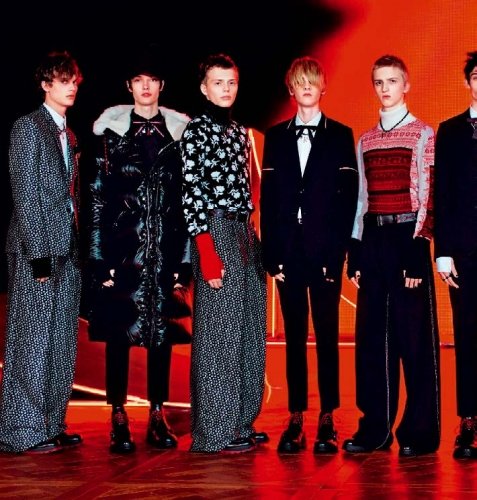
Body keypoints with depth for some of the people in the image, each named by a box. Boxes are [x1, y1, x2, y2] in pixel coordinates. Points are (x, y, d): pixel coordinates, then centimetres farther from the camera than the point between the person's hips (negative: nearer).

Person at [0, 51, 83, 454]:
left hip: (67, 248, 8)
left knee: (62, 341, 9)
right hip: (37, 247, -8)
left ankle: (53, 425, 17)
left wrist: (78, 247, 10)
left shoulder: (68, 134, 18)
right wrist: (38, 251, -16)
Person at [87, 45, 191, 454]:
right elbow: (98, 198, 1)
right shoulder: (111, 130, 3)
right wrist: (100, 258, -5)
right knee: (119, 334, 1)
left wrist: (184, 259, 2)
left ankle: (158, 417, 16)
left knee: (162, 332, 6)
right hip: (123, 247, -1)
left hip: (165, 248, 2)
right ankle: (119, 421, 9)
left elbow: (189, 198, 7)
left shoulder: (179, 131, 7)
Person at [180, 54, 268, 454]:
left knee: (250, 331, 10)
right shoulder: (196, 131, -6)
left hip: (245, 234, 8)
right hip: (216, 233, -8)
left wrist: (252, 238, 14)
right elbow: (191, 192, -12)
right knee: (220, 330, -5)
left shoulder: (240, 132, 17)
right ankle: (216, 432, 3)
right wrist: (207, 252, -18)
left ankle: (241, 423, 20)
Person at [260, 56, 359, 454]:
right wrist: (272, 254, -1)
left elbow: (348, 198, 0)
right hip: (288, 251, 2)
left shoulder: (341, 136, 6)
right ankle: (296, 418, 9)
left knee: (327, 335, 1)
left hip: (325, 250, -2)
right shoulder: (276, 137, 12)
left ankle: (327, 420, 6)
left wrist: (337, 252, -9)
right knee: (294, 335, 5)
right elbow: (268, 198, 7)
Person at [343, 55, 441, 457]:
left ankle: (420, 431, 5)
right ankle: (375, 427, 14)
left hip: (407, 239, -5)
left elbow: (427, 196, -6)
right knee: (372, 336, 6)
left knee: (415, 336, -3)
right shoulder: (365, 141, 15)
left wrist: (418, 250, -14)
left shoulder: (422, 134, 0)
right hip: (372, 240, 5)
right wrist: (355, 253, 10)